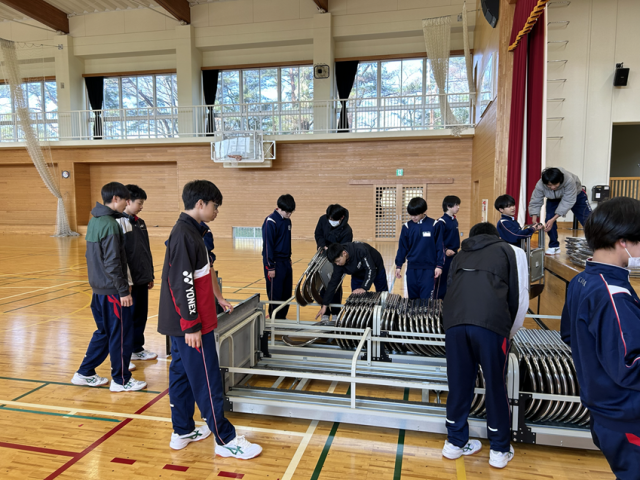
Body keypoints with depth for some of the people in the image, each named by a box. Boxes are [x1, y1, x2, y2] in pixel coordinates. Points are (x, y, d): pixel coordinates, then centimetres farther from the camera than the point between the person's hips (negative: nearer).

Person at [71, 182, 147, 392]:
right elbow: (112, 263, -21)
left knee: (104, 332, 20)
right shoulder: (110, 225, -19)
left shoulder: (94, 221, 10)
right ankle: (121, 380, 14)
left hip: (98, 287, 9)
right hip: (112, 290, -9)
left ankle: (85, 374, 28)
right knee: (122, 335, 3)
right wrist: (124, 291, -17)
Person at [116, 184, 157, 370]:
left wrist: (150, 275, 17)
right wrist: (127, 282, -17)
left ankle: (137, 349, 28)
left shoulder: (140, 223, 12)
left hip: (142, 279, 8)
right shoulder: (119, 223, -13)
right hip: (130, 281, -7)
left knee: (141, 316, 14)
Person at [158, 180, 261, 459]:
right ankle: (226, 441, 12)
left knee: (181, 376, 18)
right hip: (190, 326, -10)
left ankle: (183, 432, 31)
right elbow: (181, 284, -23)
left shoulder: (190, 231, 10)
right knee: (208, 383, 0)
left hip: (181, 323, 10)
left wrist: (216, 298, 22)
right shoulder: (184, 236, -20)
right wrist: (192, 325, -21)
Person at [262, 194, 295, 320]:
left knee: (287, 293, 12)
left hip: (286, 262, 8)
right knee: (275, 294, 1)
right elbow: (267, 245, -15)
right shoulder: (270, 221, -14)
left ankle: (282, 318, 24)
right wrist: (270, 267, -16)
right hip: (275, 263, -7)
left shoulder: (287, 221, 10)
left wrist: (289, 258, 17)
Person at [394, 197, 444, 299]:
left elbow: (440, 247, -1)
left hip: (428, 269, -3)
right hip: (412, 269, 3)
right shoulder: (407, 227, 2)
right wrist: (398, 266, 8)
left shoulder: (435, 225, -5)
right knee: (413, 298, 11)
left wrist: (439, 266, -3)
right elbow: (402, 247, 8)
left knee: (426, 299, -5)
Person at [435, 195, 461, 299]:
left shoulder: (455, 220, 11)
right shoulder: (442, 221, -14)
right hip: (445, 256, -8)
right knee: (442, 280, 0)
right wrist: (445, 250, -23)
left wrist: (456, 250, 16)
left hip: (454, 255, 8)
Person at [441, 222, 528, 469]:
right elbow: (520, 297, 17)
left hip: (454, 321, 3)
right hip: (491, 322, -2)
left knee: (459, 383, 17)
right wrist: (510, 331, 32)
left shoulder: (460, 256, 32)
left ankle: (455, 442, 32)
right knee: (496, 386, 14)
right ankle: (500, 450, 29)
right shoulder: (511, 251, 24)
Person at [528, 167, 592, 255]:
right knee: (549, 219, -13)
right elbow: (535, 202, -26)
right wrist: (534, 220, -40)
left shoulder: (569, 180, -44)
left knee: (587, 219, -4)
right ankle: (554, 246, 2)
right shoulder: (540, 185, -35)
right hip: (554, 199, 2)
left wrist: (554, 219, -44)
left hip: (575, 195, -2)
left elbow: (568, 201, -39)